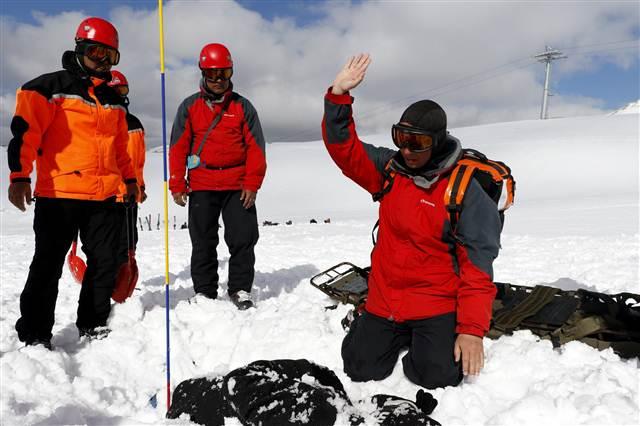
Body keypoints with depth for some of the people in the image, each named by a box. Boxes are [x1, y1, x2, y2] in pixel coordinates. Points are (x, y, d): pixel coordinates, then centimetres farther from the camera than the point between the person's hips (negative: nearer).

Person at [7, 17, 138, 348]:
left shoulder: (113, 100, 18)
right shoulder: (51, 86, -2)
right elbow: (25, 130, -11)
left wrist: (129, 178, 27)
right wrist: (19, 175, -19)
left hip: (104, 196, 6)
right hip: (58, 193, -6)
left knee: (105, 262, 9)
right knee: (48, 266, 0)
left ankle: (94, 326, 24)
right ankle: (34, 336, 11)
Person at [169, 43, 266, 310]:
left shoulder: (242, 106, 7)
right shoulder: (189, 106, 8)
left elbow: (255, 147, 3)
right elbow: (178, 147, 6)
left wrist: (252, 183, -5)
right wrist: (177, 185, 0)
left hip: (238, 186, 0)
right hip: (201, 186, 1)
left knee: (243, 239, 0)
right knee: (203, 243, 6)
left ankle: (240, 290, 15)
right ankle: (204, 292, 18)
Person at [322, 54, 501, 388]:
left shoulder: (465, 191, -12)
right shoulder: (390, 170, 2)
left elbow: (477, 268, -13)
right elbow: (344, 148, 0)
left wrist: (472, 330, -18)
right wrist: (339, 95, -14)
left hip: (437, 306, -4)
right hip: (384, 301, 4)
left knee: (438, 377, -17)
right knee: (360, 370, 1)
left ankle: (438, 338, 17)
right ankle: (400, 336, 32)